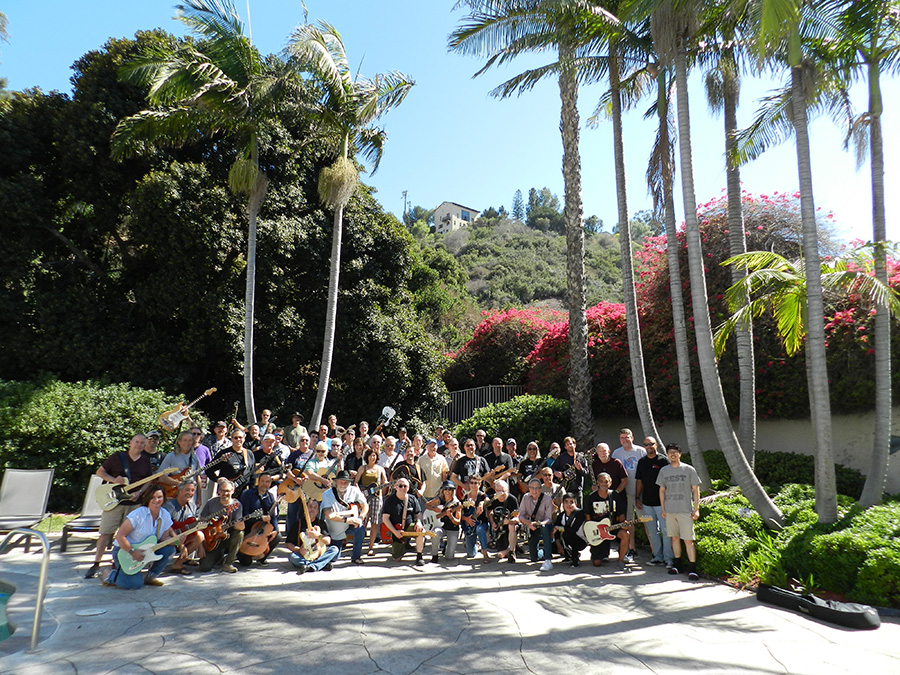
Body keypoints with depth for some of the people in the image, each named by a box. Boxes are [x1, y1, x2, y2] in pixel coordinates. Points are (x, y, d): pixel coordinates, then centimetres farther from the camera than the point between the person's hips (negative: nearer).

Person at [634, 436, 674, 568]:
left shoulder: (663, 460, -4)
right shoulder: (641, 462, 11)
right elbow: (639, 481, 15)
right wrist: (637, 498, 10)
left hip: (661, 502, -5)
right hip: (646, 502, 5)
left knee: (665, 531, -3)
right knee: (652, 531, 10)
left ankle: (669, 558, 8)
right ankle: (658, 557, 20)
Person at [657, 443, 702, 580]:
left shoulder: (689, 470, 0)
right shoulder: (664, 471, 8)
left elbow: (695, 490, 3)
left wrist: (696, 509, -2)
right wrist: (663, 509, 10)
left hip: (685, 510, -3)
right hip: (669, 511, 3)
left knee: (688, 540, -5)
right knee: (674, 537, 11)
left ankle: (692, 568, 0)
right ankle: (677, 563, 23)